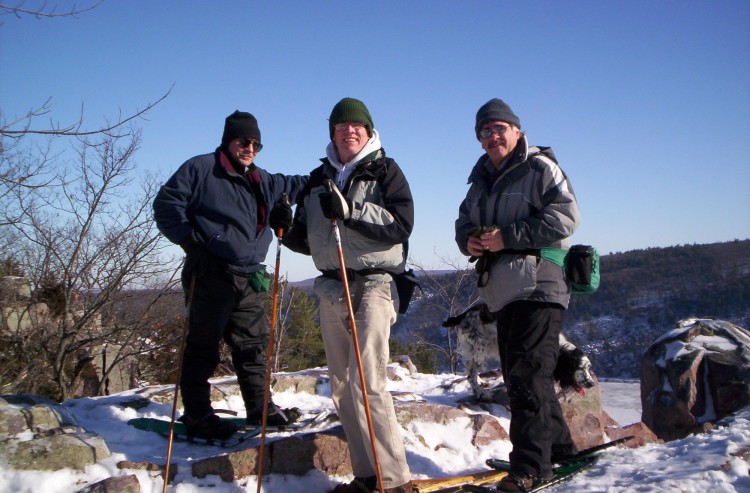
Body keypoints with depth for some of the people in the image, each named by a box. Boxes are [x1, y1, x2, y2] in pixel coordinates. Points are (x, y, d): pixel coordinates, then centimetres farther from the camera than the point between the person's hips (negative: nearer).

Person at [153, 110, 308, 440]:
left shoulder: (262, 182, 21)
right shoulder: (201, 168, -2)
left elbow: (291, 185, 36)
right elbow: (166, 203, -5)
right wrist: (188, 237, -15)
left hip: (247, 278, 8)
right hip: (210, 275, -7)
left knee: (253, 344, 12)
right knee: (203, 346, -2)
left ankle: (260, 407, 23)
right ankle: (197, 416, 8)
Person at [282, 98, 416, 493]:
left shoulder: (385, 172, 4)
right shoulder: (317, 181, 17)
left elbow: (401, 224, -11)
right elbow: (307, 242, 20)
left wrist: (351, 209, -22)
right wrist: (288, 230, -1)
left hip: (373, 285, -6)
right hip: (330, 289, 6)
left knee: (367, 381, -16)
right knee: (342, 387, 6)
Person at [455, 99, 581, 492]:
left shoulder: (540, 168, -3)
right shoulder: (481, 181, 21)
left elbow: (565, 216, -14)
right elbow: (464, 223, 24)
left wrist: (508, 237, -18)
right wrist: (469, 241, -1)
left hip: (538, 285, -8)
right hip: (503, 292, 8)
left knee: (527, 374, -12)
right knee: (518, 374, 14)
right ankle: (558, 445, 31)